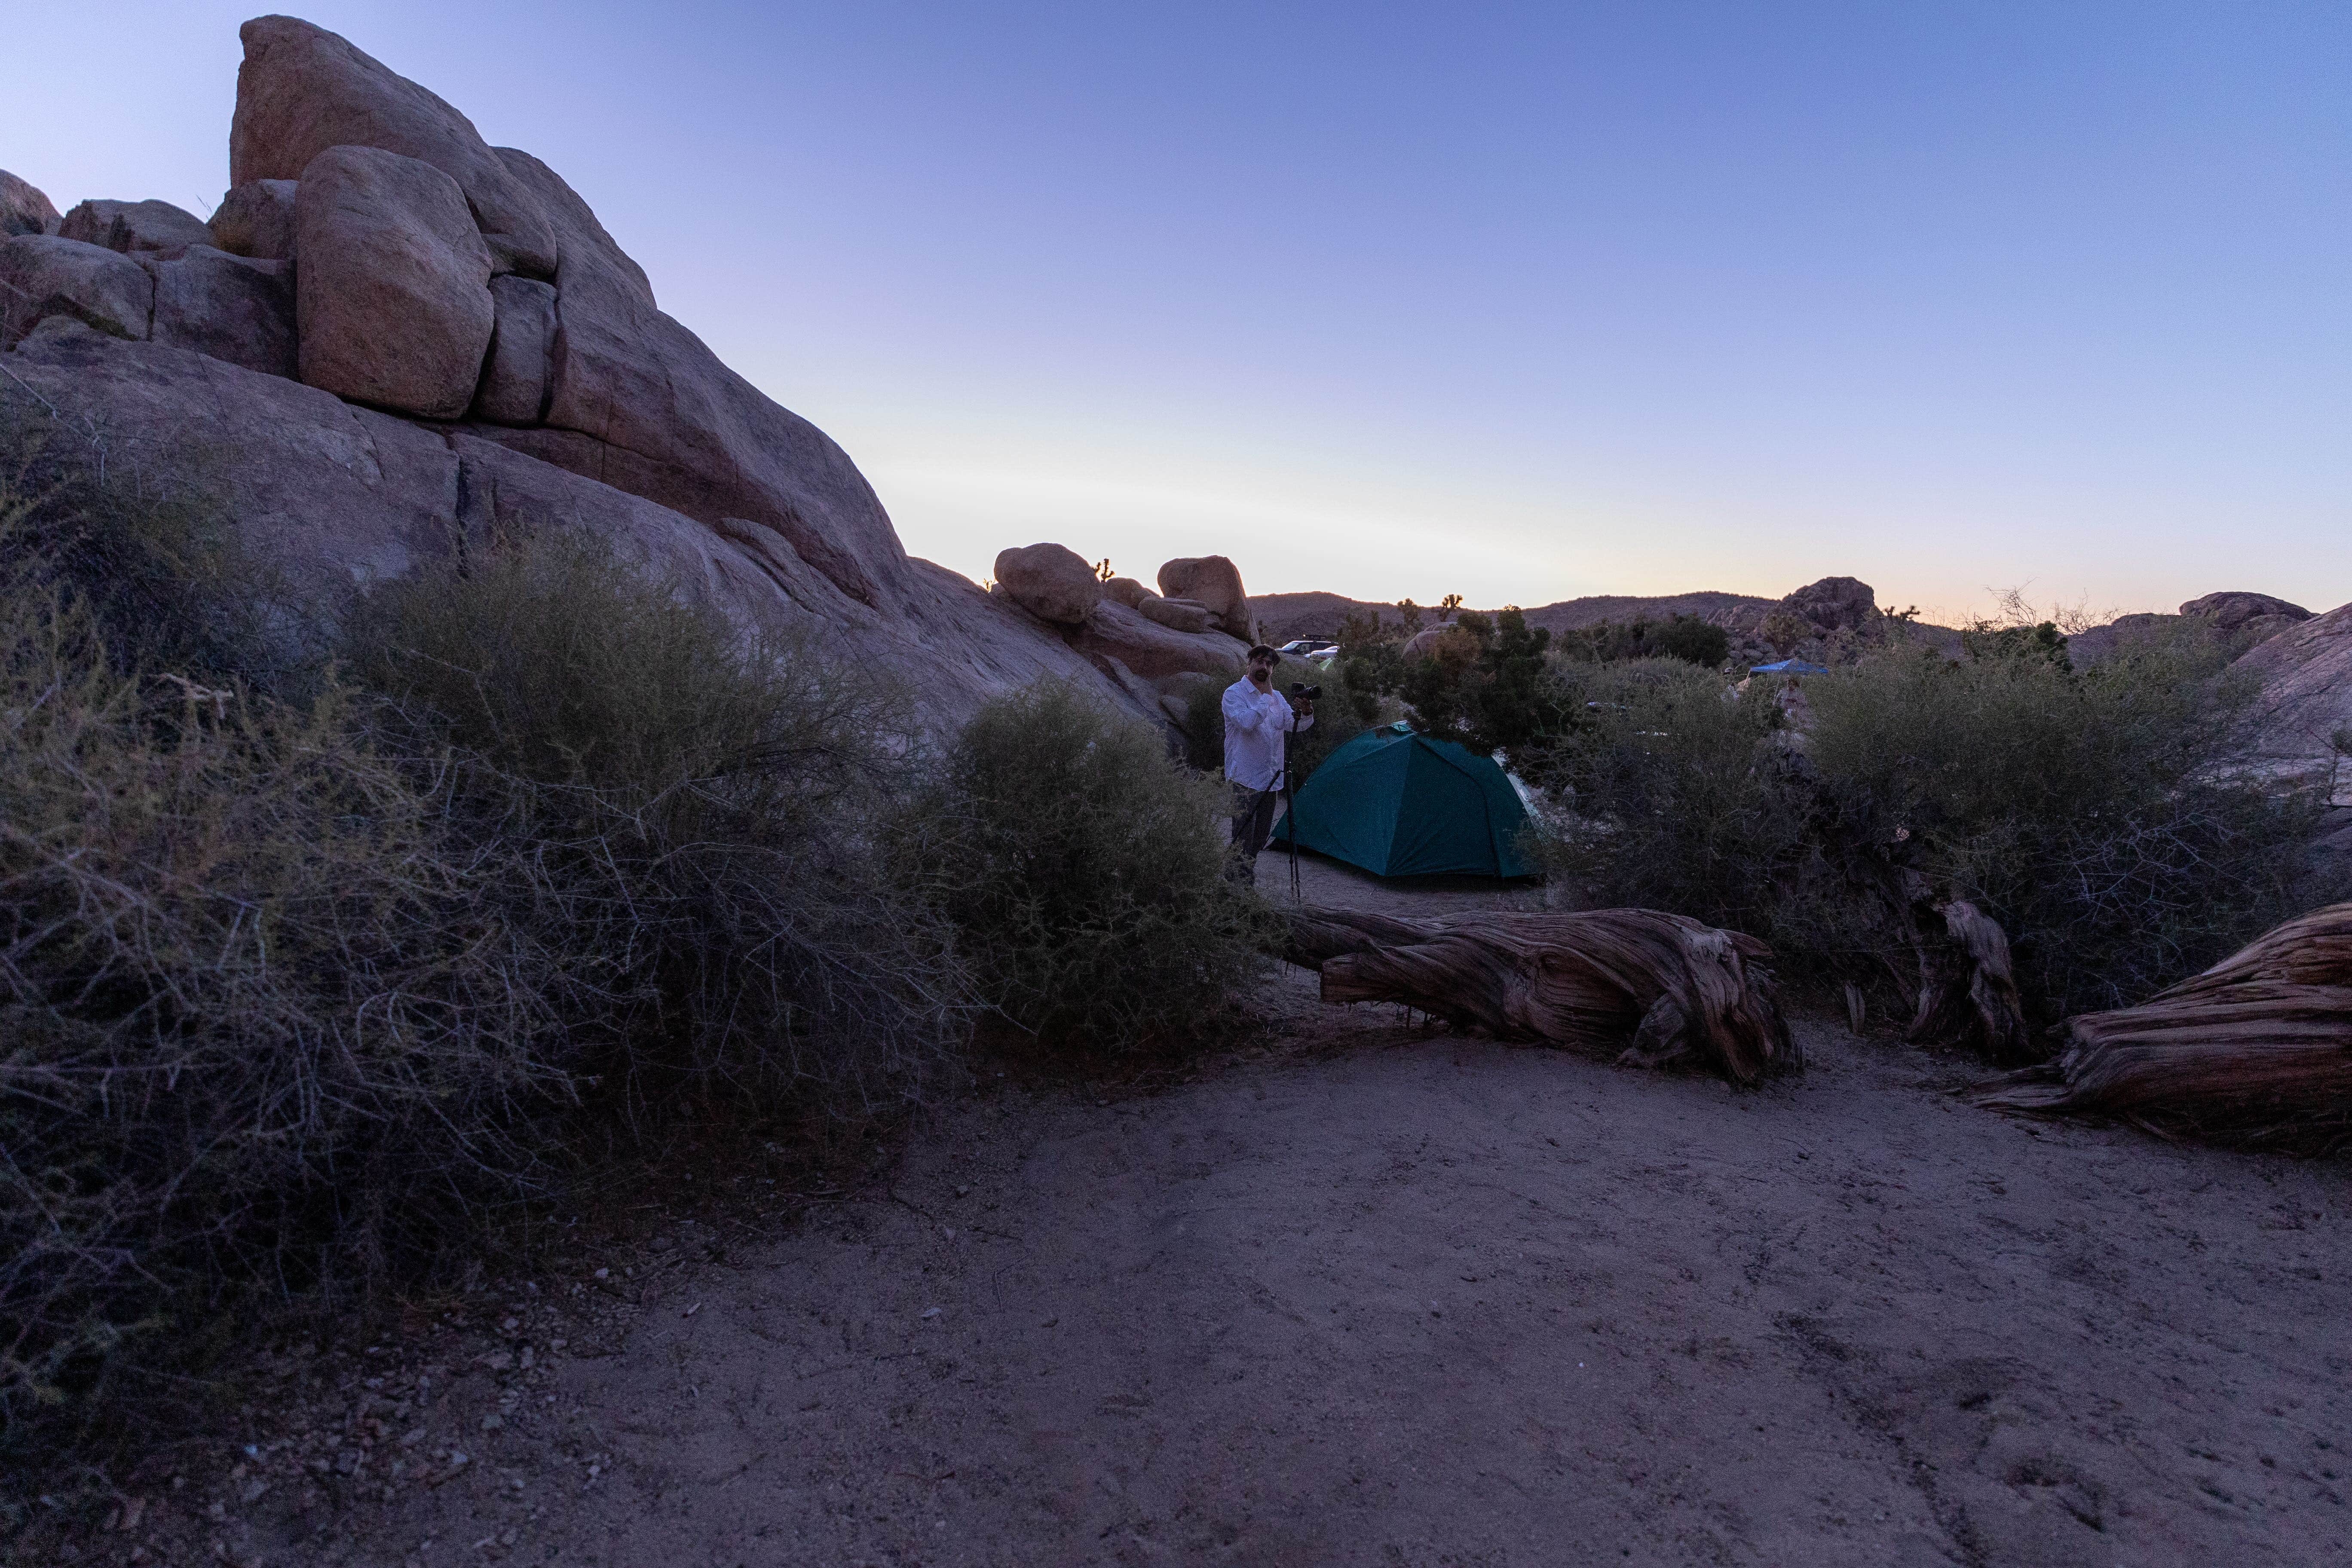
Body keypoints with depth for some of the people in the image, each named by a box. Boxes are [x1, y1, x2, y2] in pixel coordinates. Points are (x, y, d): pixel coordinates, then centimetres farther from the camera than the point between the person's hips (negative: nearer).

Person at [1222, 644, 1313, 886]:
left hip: (1270, 778, 8)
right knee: (1244, 836, -8)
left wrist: (1305, 714, -18)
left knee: (1262, 835, 15)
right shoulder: (1234, 693, -7)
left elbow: (1293, 724, 3)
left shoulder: (1277, 697, 14)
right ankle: (1244, 886, -3)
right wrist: (1266, 696, -18)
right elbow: (1246, 723, -24)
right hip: (1245, 778, -7)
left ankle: (1238, 873, 29)